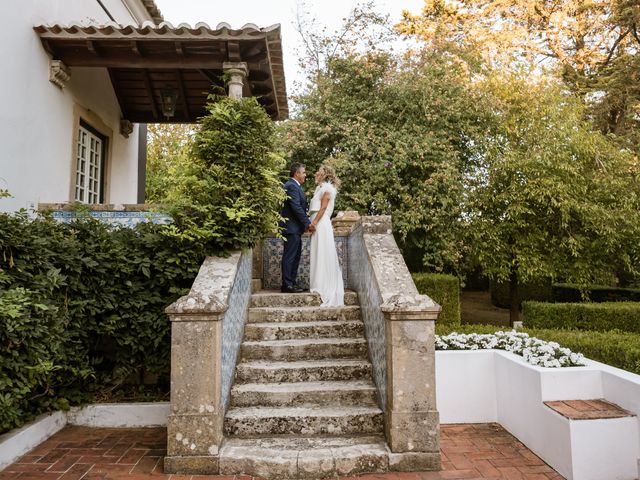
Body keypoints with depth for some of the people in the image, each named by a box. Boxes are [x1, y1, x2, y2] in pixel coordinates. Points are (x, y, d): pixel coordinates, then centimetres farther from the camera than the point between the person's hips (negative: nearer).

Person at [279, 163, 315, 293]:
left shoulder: (295, 186, 19)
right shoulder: (291, 186, -14)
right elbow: (296, 207, -21)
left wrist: (305, 223, 13)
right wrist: (308, 223, -17)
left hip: (295, 228, 11)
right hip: (291, 228, -11)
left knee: (295, 257, 13)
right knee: (289, 257, -6)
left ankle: (291, 283, 18)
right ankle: (287, 285, -2)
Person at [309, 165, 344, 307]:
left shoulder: (327, 187, -5)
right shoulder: (321, 187, 22)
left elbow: (323, 207, -14)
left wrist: (314, 222, -20)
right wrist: (313, 223, 9)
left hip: (321, 224, -9)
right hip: (318, 223, 9)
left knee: (323, 254, -6)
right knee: (319, 254, 10)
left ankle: (324, 286, -3)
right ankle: (321, 284, 15)